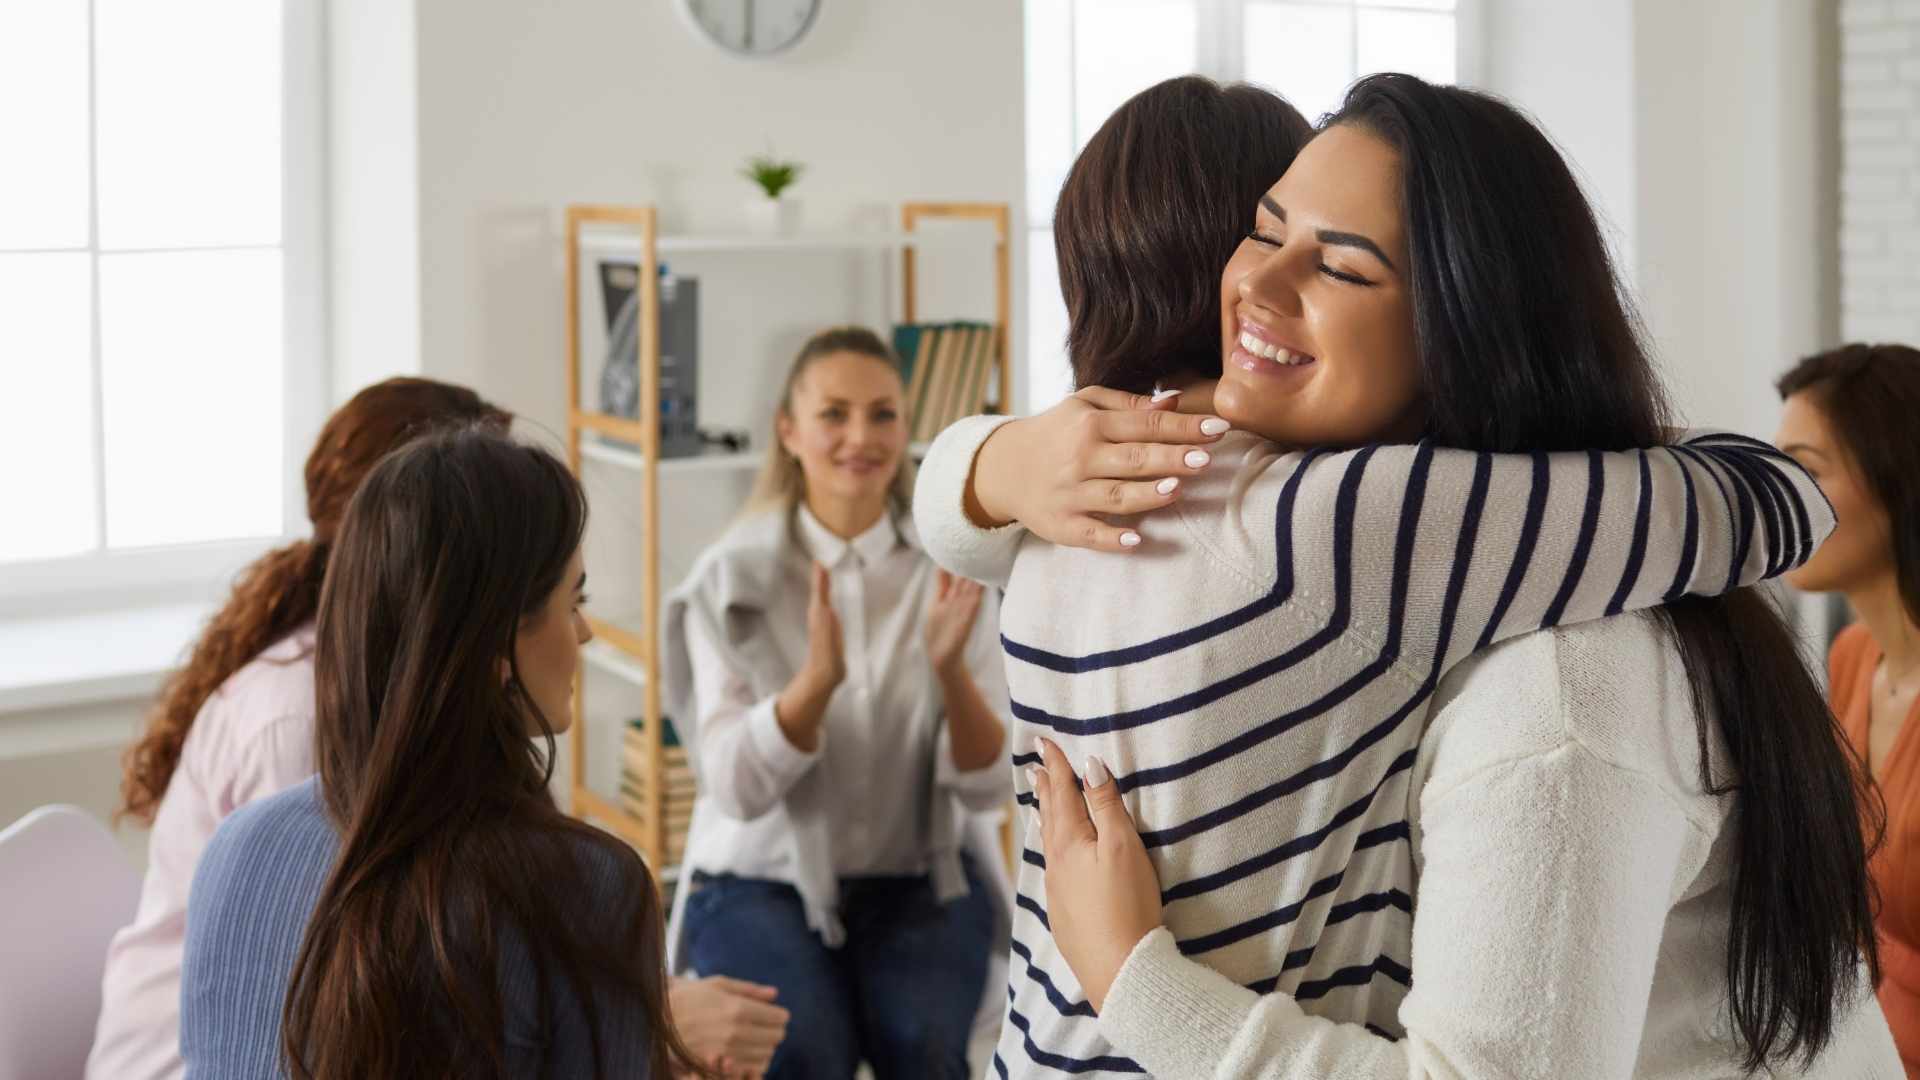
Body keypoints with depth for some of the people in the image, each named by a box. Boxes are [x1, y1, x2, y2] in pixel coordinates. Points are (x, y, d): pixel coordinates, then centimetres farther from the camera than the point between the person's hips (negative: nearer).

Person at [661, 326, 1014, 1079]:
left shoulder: (949, 571, -3)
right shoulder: (733, 578, -7)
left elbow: (991, 786, -8)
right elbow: (736, 788, -16)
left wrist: (951, 669, -26)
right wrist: (818, 678, -33)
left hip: (920, 879, 1)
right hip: (764, 876, -1)